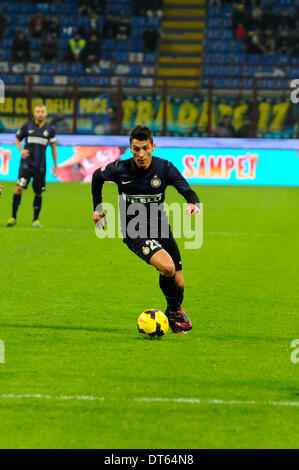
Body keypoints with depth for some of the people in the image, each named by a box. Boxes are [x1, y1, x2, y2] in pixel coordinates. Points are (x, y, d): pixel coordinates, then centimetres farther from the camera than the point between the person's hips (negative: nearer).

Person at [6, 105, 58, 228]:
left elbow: (53, 147, 15)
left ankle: (36, 220, 16)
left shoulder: (50, 129, 5)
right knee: (19, 188, -14)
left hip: (40, 166, 2)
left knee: (38, 193, 4)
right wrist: (21, 150, -9)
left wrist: (55, 165, 14)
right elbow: (17, 140, 11)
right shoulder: (27, 126, 1)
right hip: (26, 163, -2)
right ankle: (13, 217, -7)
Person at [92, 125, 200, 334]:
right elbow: (97, 176, 10)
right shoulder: (120, 169, -11)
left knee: (179, 283, 3)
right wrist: (98, 208, 15)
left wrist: (193, 203, -34)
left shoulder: (164, 168, -8)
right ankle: (174, 312, -2)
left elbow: (187, 190, -12)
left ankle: (176, 308, 38)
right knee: (167, 267, -27)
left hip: (160, 228, 3)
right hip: (134, 232, -3)